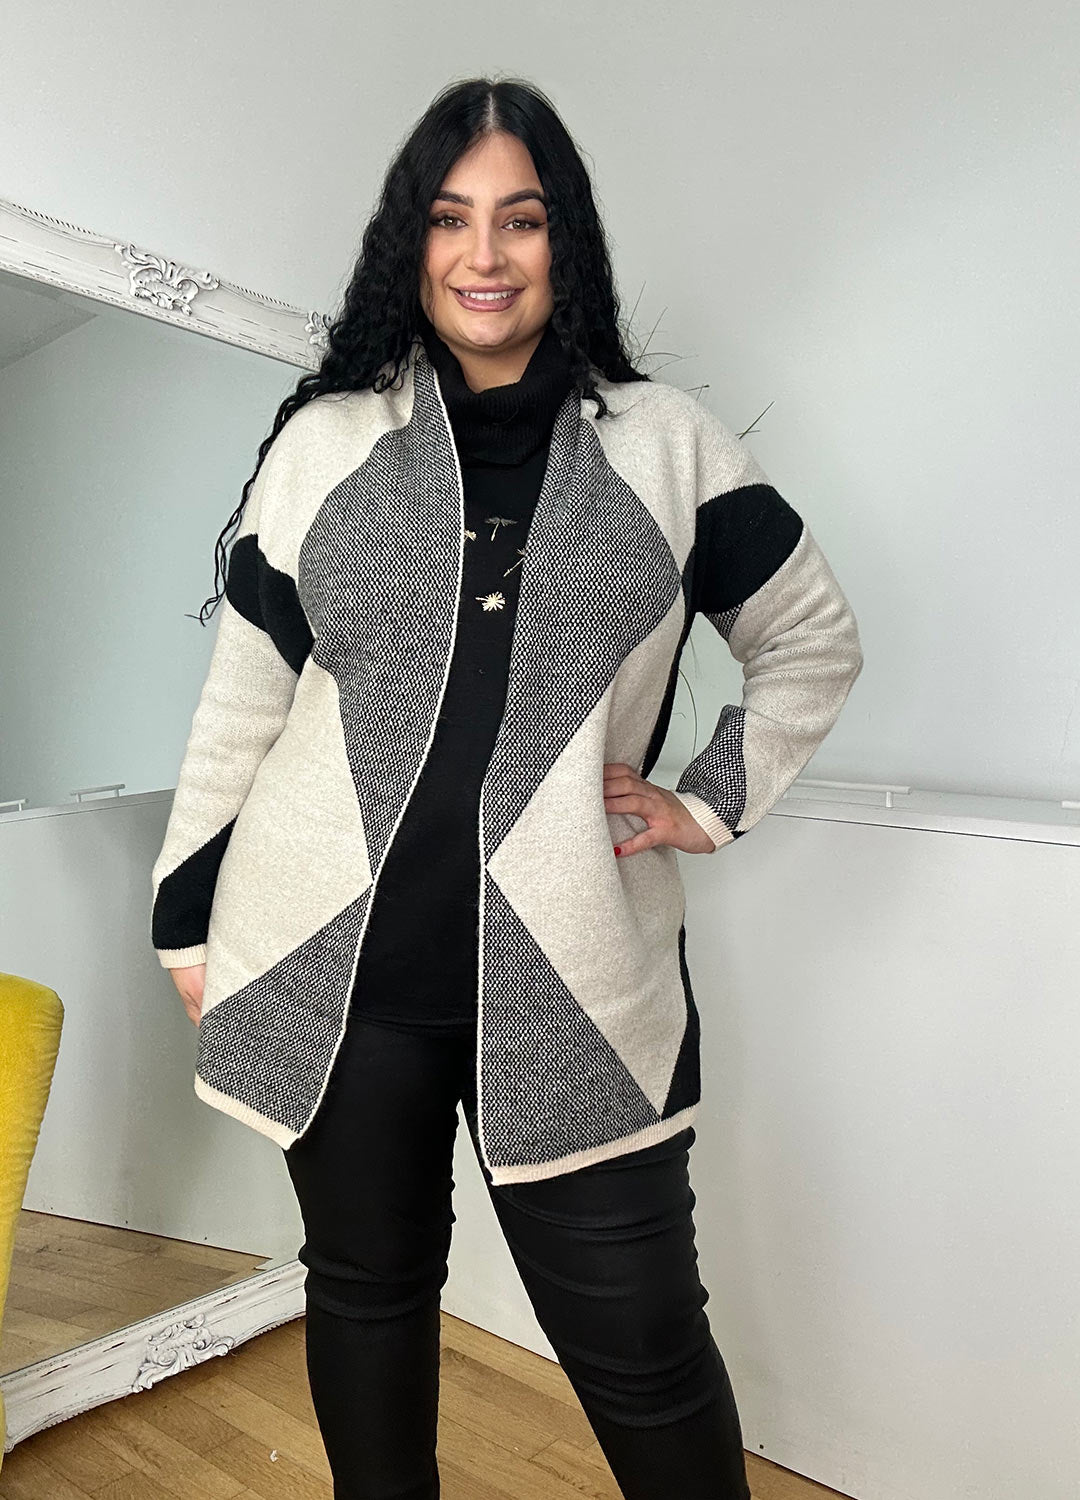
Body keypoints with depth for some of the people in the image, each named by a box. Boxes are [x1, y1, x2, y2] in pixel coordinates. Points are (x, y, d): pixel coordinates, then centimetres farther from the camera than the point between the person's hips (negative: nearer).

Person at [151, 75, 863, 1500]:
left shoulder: (666, 440, 5)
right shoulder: (327, 438, 6)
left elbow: (816, 641, 14)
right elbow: (241, 700, 7)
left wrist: (711, 804, 4)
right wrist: (190, 921, 7)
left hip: (569, 968, -1)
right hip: (333, 957, 2)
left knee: (643, 1347, 7)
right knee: (366, 1291, 19)